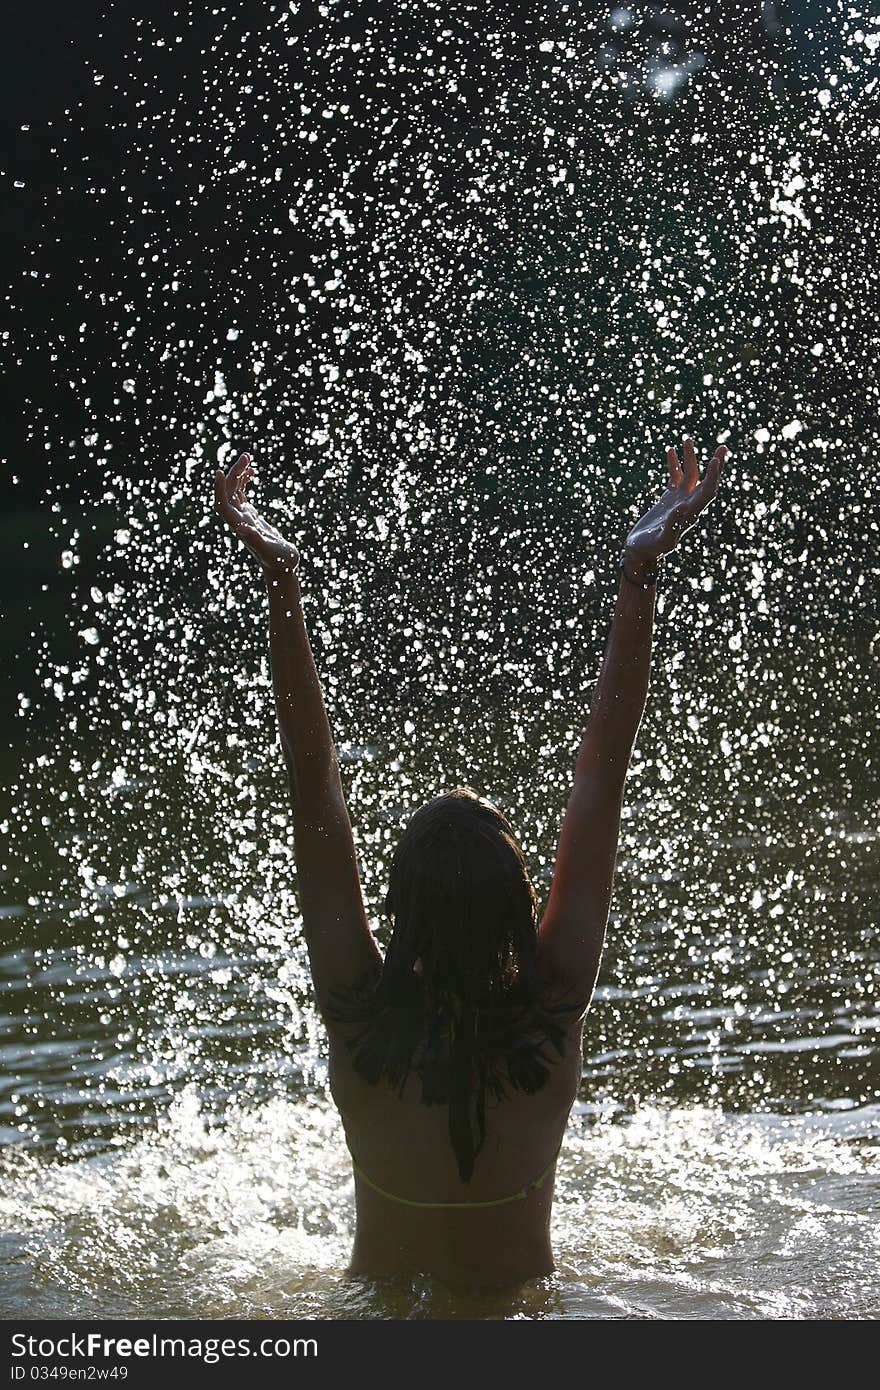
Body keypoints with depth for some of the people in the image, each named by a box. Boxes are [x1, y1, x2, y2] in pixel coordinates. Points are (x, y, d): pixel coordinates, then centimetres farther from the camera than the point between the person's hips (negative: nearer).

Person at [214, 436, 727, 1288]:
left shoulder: (359, 1015, -24)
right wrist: (639, 578, -24)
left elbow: (313, 778, -26)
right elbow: (602, 775, -24)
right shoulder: (553, 1008, -23)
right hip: (521, 1305, 0)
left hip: (381, 1302, 0)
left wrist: (281, 581, -27)